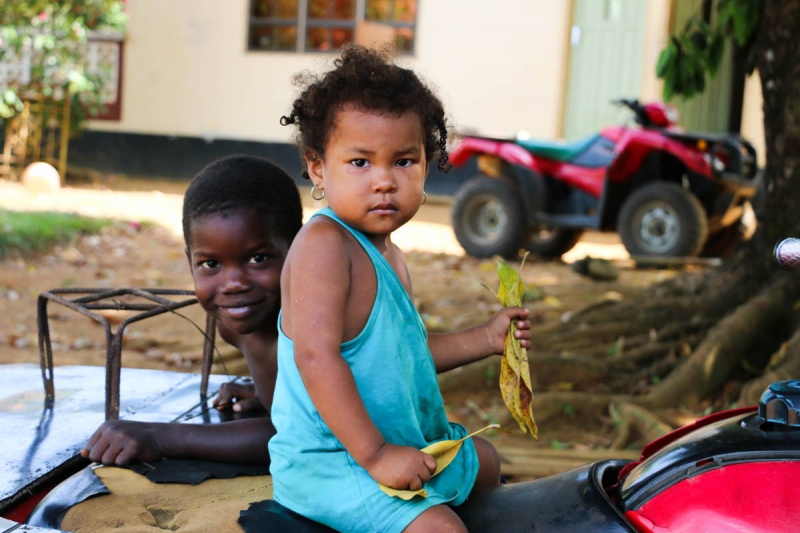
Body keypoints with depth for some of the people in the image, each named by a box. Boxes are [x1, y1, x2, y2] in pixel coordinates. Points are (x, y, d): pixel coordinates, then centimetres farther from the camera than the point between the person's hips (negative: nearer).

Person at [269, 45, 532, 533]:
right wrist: (374, 454, -32)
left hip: (408, 442, 11)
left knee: (485, 461, 28)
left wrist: (486, 339, 15)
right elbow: (316, 356, -31)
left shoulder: (387, 254, 9)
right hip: (327, 461, -10)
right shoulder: (323, 244, -23)